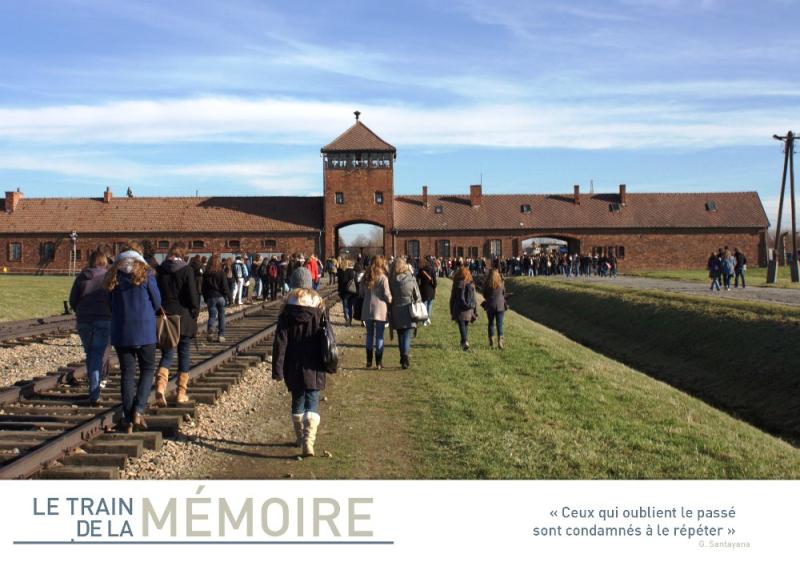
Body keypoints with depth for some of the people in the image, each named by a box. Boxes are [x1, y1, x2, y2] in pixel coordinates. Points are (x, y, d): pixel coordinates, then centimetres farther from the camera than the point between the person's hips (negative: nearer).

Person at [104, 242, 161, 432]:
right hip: (144, 330, -3)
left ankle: (128, 419, 6)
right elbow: (157, 302, -1)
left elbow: (110, 304, 9)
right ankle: (139, 410, -5)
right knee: (147, 369, 11)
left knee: (127, 373, 7)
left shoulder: (114, 276, 3)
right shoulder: (145, 274, -6)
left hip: (120, 331, 3)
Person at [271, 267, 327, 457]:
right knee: (312, 402, 0)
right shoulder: (319, 308, -3)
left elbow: (280, 342, -7)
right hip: (314, 367, 0)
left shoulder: (287, 311, -6)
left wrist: (277, 370, -5)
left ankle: (300, 437, 31)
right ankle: (308, 441, -16)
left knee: (297, 400, 18)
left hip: (294, 366, 1)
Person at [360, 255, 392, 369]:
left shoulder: (366, 277, 5)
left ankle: (369, 361, 16)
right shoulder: (383, 278, -10)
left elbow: (361, 293, 9)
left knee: (369, 334, 14)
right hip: (380, 309, -4)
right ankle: (379, 362, 4)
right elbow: (387, 294, -11)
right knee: (379, 336, 3)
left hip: (367, 309, 4)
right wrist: (390, 301, 8)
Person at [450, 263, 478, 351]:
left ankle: (465, 341, -24)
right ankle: (465, 341, 21)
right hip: (469, 310, 3)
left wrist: (451, 311, 9)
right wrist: (475, 312, 11)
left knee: (462, 326, -6)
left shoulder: (457, 284, -5)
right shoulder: (471, 284, 2)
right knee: (466, 326, 17)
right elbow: (473, 299, 6)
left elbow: (452, 298, 0)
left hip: (459, 309, -3)